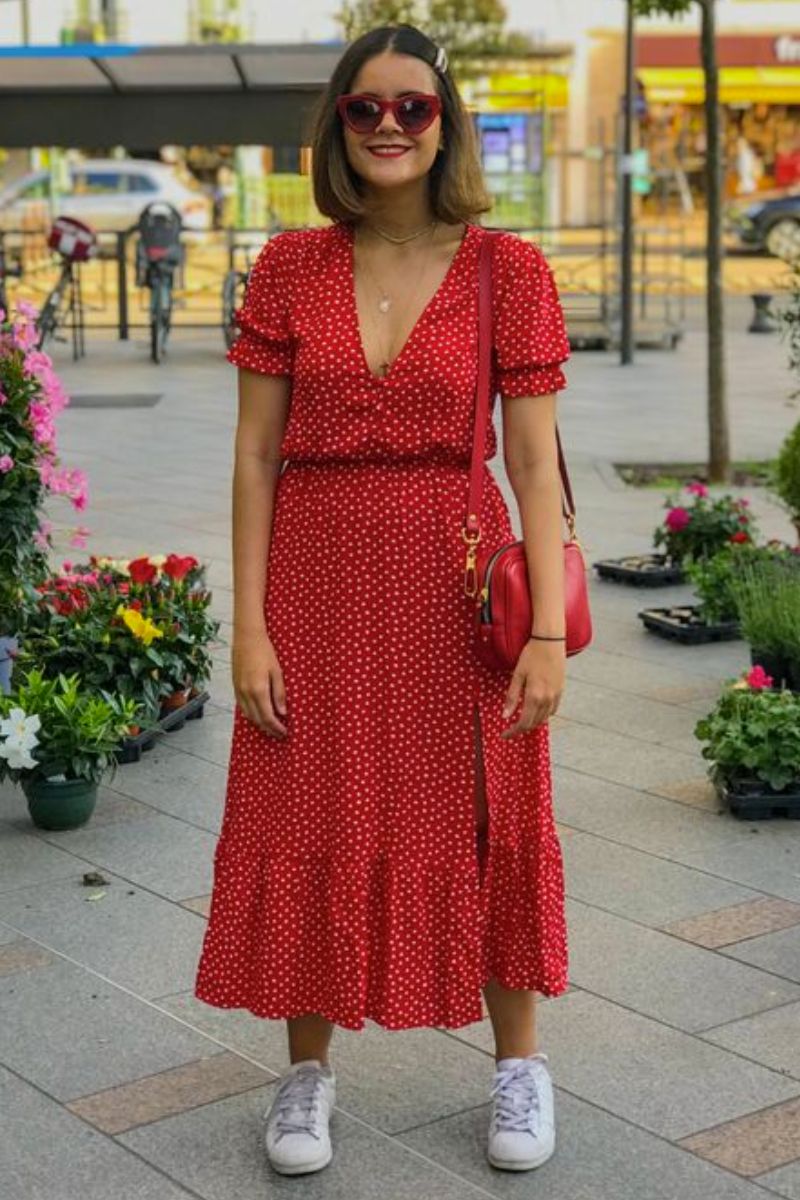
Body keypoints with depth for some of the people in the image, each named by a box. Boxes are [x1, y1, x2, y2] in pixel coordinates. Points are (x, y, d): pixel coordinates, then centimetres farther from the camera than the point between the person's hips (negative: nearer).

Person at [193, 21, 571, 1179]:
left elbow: (534, 464, -5)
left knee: (482, 822, 8)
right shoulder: (289, 269, 1)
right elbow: (256, 457, 0)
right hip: (317, 579, 1)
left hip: (459, 582, -1)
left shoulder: (509, 270, -3)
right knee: (308, 826, 8)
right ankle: (307, 1070, 27)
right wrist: (249, 626, -6)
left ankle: (519, 1064, 28)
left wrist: (549, 630, -12)